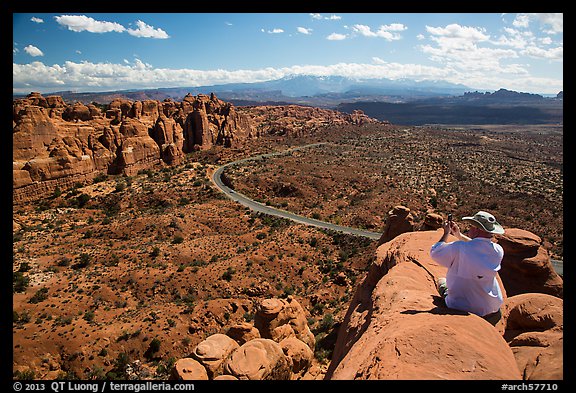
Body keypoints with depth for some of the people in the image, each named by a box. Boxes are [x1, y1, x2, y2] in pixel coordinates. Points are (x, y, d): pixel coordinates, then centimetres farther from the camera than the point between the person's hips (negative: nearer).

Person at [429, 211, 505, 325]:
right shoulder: (498, 251, -12)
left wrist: (446, 233, 1)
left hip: (461, 308, -3)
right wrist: (459, 236, 13)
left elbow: (435, 252, -10)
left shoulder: (458, 248, -27)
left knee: (441, 281, 25)